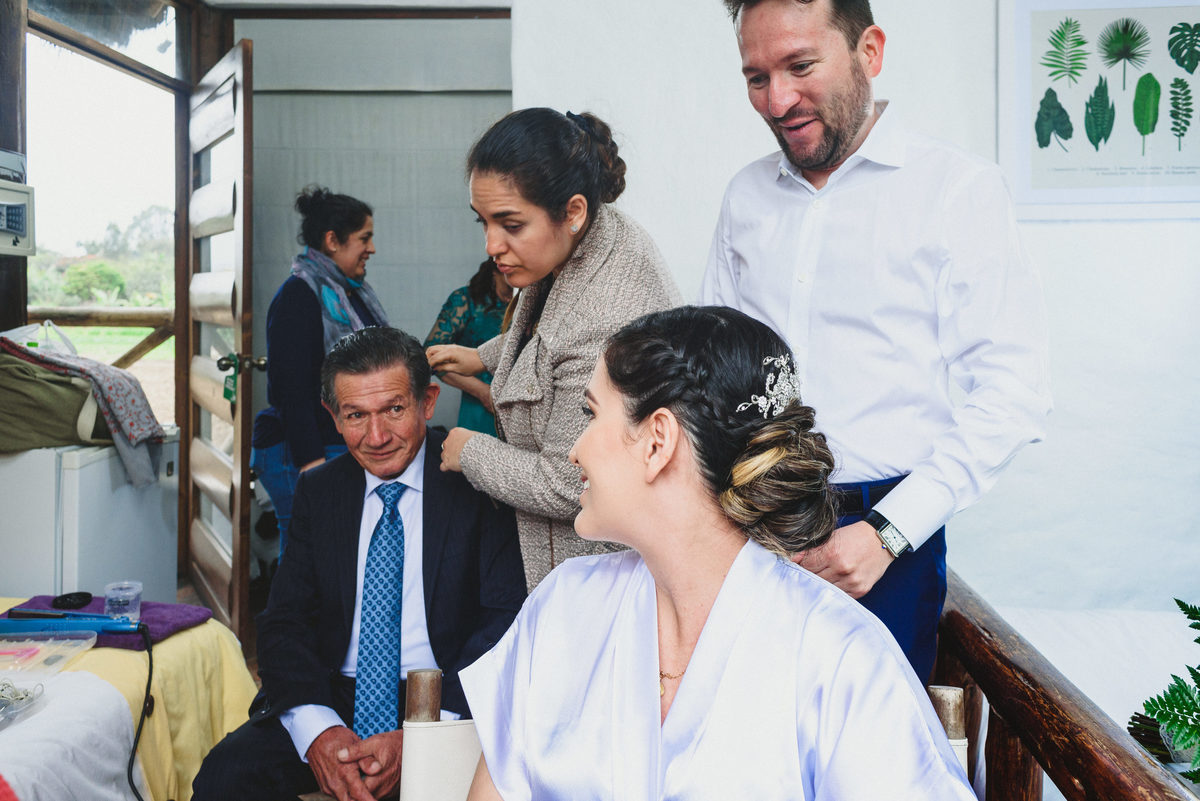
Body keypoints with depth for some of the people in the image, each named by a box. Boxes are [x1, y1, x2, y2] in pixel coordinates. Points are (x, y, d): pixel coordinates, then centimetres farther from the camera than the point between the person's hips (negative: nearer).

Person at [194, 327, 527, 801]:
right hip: (334, 698, 4)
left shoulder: (478, 486, -3)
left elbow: (506, 622, -9)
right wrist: (317, 730, -15)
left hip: (448, 702, -3)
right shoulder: (317, 491, 10)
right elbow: (285, 620, 5)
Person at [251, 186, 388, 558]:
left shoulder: (355, 294, 15)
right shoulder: (298, 296, -11)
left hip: (350, 451, 8)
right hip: (306, 454, -8)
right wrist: (311, 463, -22)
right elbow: (290, 387, -17)